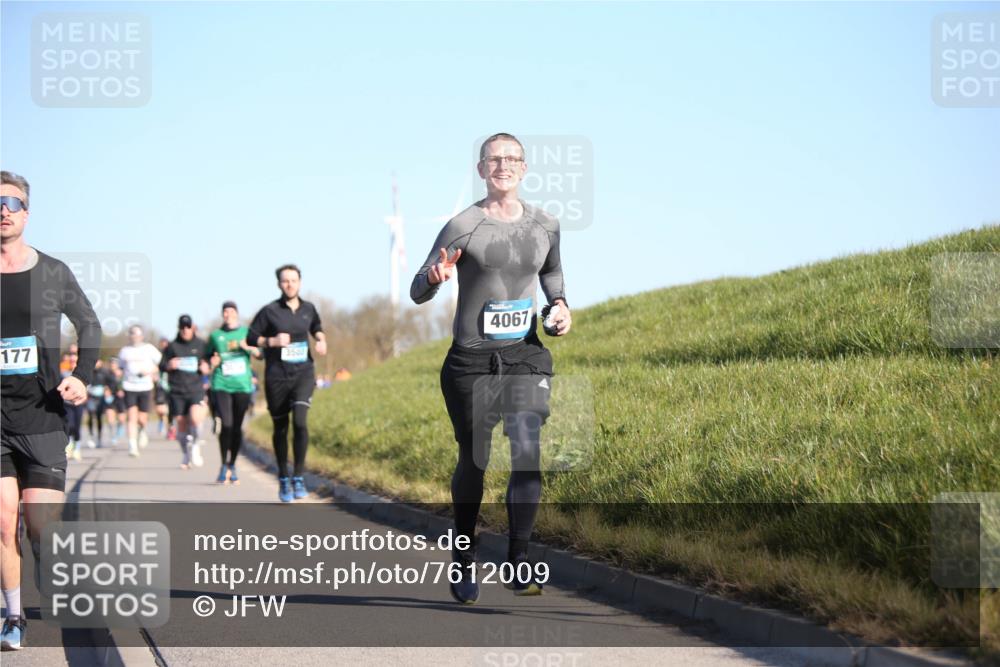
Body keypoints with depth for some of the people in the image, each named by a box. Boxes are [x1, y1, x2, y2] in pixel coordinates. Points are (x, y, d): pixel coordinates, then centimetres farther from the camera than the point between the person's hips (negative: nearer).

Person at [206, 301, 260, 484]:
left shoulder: (246, 332, 10)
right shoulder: (215, 335, 11)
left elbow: (260, 355, 4)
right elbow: (208, 359, 19)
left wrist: (249, 348, -15)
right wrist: (212, 363, -3)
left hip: (242, 385, 1)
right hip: (222, 385, -1)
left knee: (237, 427, 3)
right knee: (226, 424, -16)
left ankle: (232, 466, 19)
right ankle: (224, 466, -3)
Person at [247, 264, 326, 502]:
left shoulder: (308, 309, 5)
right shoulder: (269, 311, -5)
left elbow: (317, 328, 25)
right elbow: (250, 338, 0)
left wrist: (321, 340, 4)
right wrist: (272, 341, -16)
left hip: (303, 374, 1)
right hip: (276, 377, -1)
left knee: (300, 421, -20)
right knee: (280, 428, 9)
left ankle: (298, 478, -9)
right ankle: (283, 479, 27)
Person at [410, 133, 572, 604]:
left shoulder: (545, 226, 5)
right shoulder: (463, 226, -6)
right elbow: (418, 293, -4)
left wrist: (559, 304, 7)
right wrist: (436, 276, -26)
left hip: (527, 357, 2)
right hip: (471, 361, -2)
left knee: (528, 454, -14)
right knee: (473, 461, 5)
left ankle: (518, 558, -7)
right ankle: (464, 560, 24)